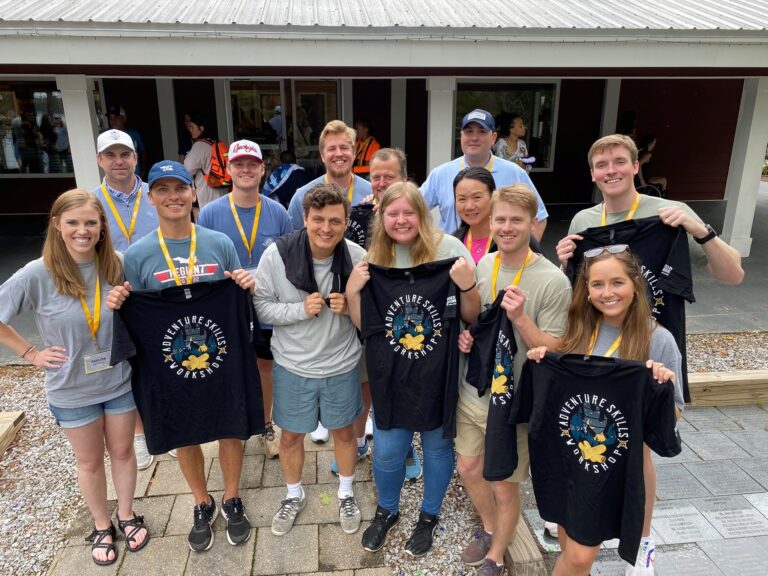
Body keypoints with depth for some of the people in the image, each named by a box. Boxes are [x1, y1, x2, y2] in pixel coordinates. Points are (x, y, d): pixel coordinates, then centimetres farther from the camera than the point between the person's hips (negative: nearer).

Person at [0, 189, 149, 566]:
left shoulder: (116, 267, -10)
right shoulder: (37, 274, -17)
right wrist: (31, 354, -8)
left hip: (120, 382, 2)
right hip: (72, 391, -1)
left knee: (123, 451, 18)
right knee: (90, 462, 17)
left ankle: (127, 515, 41)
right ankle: (101, 526, 40)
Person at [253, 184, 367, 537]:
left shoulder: (358, 257, -15)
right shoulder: (276, 256, -18)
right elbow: (260, 306, -11)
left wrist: (350, 306, -24)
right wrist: (300, 310, -26)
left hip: (342, 365, 1)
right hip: (292, 365, 0)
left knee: (343, 431, 19)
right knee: (291, 436, 17)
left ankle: (346, 494, 46)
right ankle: (294, 496, 46)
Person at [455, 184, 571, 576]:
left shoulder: (553, 282, -18)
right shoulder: (480, 266, -1)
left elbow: (554, 352, -16)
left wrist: (520, 318, -30)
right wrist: (463, 334, -6)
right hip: (472, 393, 6)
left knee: (504, 488, 10)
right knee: (468, 469, 20)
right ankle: (490, 530, 48)